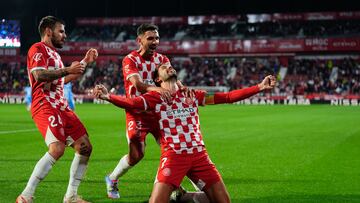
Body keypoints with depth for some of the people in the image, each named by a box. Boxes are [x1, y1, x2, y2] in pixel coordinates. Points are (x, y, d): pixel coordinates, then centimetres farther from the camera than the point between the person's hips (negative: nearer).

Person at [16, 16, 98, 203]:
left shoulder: (53, 53, 25)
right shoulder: (38, 49, -4)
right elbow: (39, 75, -21)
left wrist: (85, 62, 34)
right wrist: (67, 70, -17)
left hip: (61, 107, 10)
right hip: (45, 107, -10)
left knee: (85, 147, 5)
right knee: (57, 148, -26)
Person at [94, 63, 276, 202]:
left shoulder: (192, 95, 14)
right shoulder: (155, 97, 2)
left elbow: (228, 97, 11)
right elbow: (130, 103, -16)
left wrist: (259, 87, 5)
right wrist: (108, 96, -36)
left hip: (199, 154, 4)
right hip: (173, 156, -4)